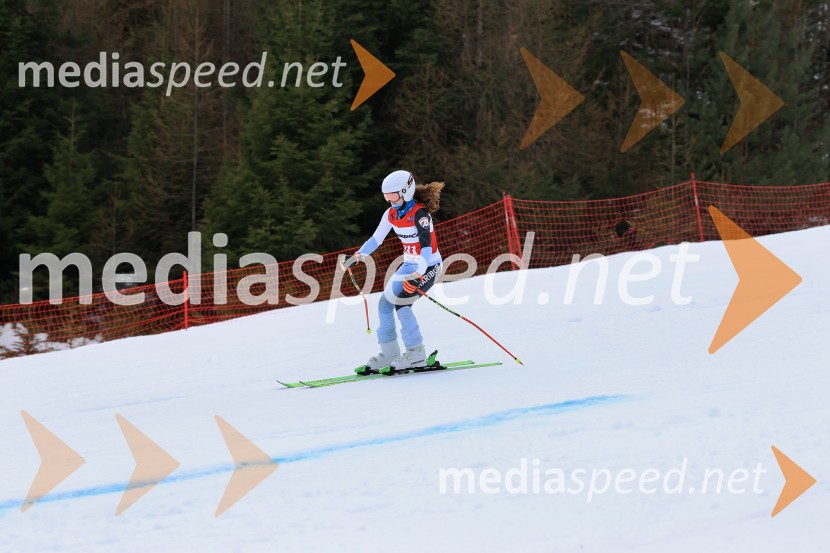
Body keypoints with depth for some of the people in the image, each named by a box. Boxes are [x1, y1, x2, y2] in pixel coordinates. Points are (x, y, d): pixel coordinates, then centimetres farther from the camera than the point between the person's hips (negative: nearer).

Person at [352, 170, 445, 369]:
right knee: (384, 303, 3)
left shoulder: (419, 213, -23)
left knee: (401, 304, -20)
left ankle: (416, 354, -11)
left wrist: (419, 272, -46)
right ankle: (389, 352, 16)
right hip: (409, 265, 8)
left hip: (428, 266, -8)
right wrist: (360, 254, -5)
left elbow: (426, 245, -33)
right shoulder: (391, 213, 0)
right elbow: (377, 238, 9)